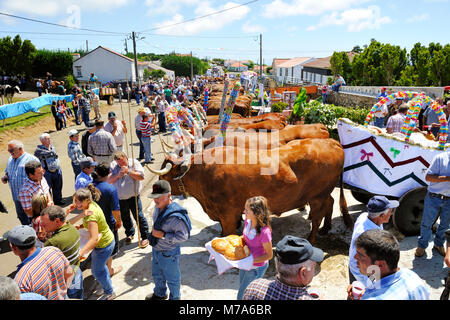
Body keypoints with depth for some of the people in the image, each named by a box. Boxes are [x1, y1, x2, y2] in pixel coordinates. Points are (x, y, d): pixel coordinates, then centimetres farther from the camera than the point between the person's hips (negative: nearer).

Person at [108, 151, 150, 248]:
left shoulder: (134, 162, -8)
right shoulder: (113, 165, 0)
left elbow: (141, 177, -16)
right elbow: (109, 180, -7)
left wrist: (128, 171, -24)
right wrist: (118, 175, -22)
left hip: (133, 196, -4)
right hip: (120, 198, 4)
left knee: (138, 216, -3)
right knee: (124, 217, 18)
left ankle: (145, 237, 11)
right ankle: (130, 234, 40)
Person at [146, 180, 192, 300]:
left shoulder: (175, 215, -34)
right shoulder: (158, 207, -7)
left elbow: (183, 236, -30)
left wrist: (163, 235, -31)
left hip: (168, 254, -8)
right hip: (156, 249, 8)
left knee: (172, 279, 18)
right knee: (157, 275, 30)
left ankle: (175, 297, 44)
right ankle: (160, 294, 57)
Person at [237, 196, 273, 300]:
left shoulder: (264, 232, -36)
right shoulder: (248, 220, -15)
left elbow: (269, 255, -21)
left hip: (256, 268, -7)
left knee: (242, 296, 10)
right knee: (242, 287, 29)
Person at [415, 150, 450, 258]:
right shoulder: (440, 158, -9)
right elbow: (428, 177, -13)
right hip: (434, 197, -4)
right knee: (427, 223, 7)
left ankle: (439, 244, 37)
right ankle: (422, 245, 24)